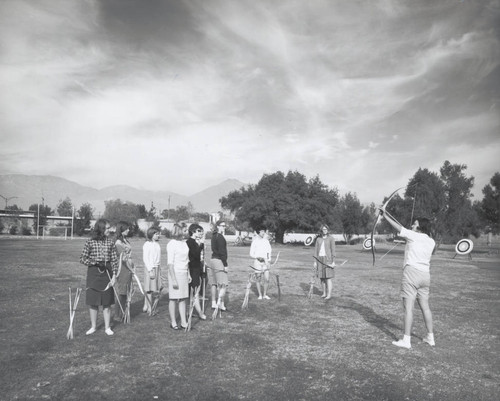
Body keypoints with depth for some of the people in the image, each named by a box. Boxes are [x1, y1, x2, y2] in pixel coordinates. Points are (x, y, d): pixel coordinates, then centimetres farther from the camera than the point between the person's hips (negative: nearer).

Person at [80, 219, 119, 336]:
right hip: (93, 273, -1)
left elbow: (115, 260, 2)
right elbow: (82, 258, 0)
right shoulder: (90, 242, -4)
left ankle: (107, 327, 17)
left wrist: (114, 276, -5)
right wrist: (95, 262, -15)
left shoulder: (110, 243, 1)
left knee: (107, 302, 5)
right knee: (92, 302, 7)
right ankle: (93, 327, 23)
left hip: (106, 273, 1)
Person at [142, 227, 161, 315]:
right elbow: (145, 259, -13)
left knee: (156, 289, 9)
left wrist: (157, 269, 14)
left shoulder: (157, 244, 11)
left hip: (157, 268, 7)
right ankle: (149, 308, 7)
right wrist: (150, 270, -16)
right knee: (149, 289, -1)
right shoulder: (147, 244, -11)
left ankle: (146, 306, 21)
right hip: (150, 268, -7)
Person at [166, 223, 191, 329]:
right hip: (175, 273, -7)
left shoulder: (184, 243, 10)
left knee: (183, 298, 10)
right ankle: (173, 322, 15)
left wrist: (188, 274, 17)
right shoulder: (172, 244, -13)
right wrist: (173, 279, -17)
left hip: (184, 273, 7)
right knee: (173, 299, 3)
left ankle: (183, 322, 16)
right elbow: (170, 263, -15)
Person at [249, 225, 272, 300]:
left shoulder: (266, 240, 7)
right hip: (257, 262, -3)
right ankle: (260, 295, 19)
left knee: (267, 279, -1)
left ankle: (265, 294, 14)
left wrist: (269, 260, 9)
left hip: (265, 262, 3)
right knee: (258, 279, 5)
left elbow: (269, 250, 17)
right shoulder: (255, 241, -5)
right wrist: (258, 257, -19)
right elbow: (251, 254, -3)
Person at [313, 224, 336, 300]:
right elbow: (316, 250, 9)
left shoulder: (331, 238, -3)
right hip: (320, 259, 4)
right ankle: (324, 293, 16)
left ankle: (329, 294, -4)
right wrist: (315, 261, 4)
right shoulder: (318, 239, 8)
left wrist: (333, 261, -11)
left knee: (328, 277, -7)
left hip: (328, 259, -4)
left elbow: (333, 250, -6)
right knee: (322, 277, 7)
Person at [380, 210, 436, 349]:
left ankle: (406, 340, -4)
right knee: (425, 307, 15)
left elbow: (397, 226, -1)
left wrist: (385, 216, 9)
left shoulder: (413, 236, -7)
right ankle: (430, 337, 23)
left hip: (411, 272, -7)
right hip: (425, 275, 7)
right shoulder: (431, 242, 9)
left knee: (408, 307, -5)